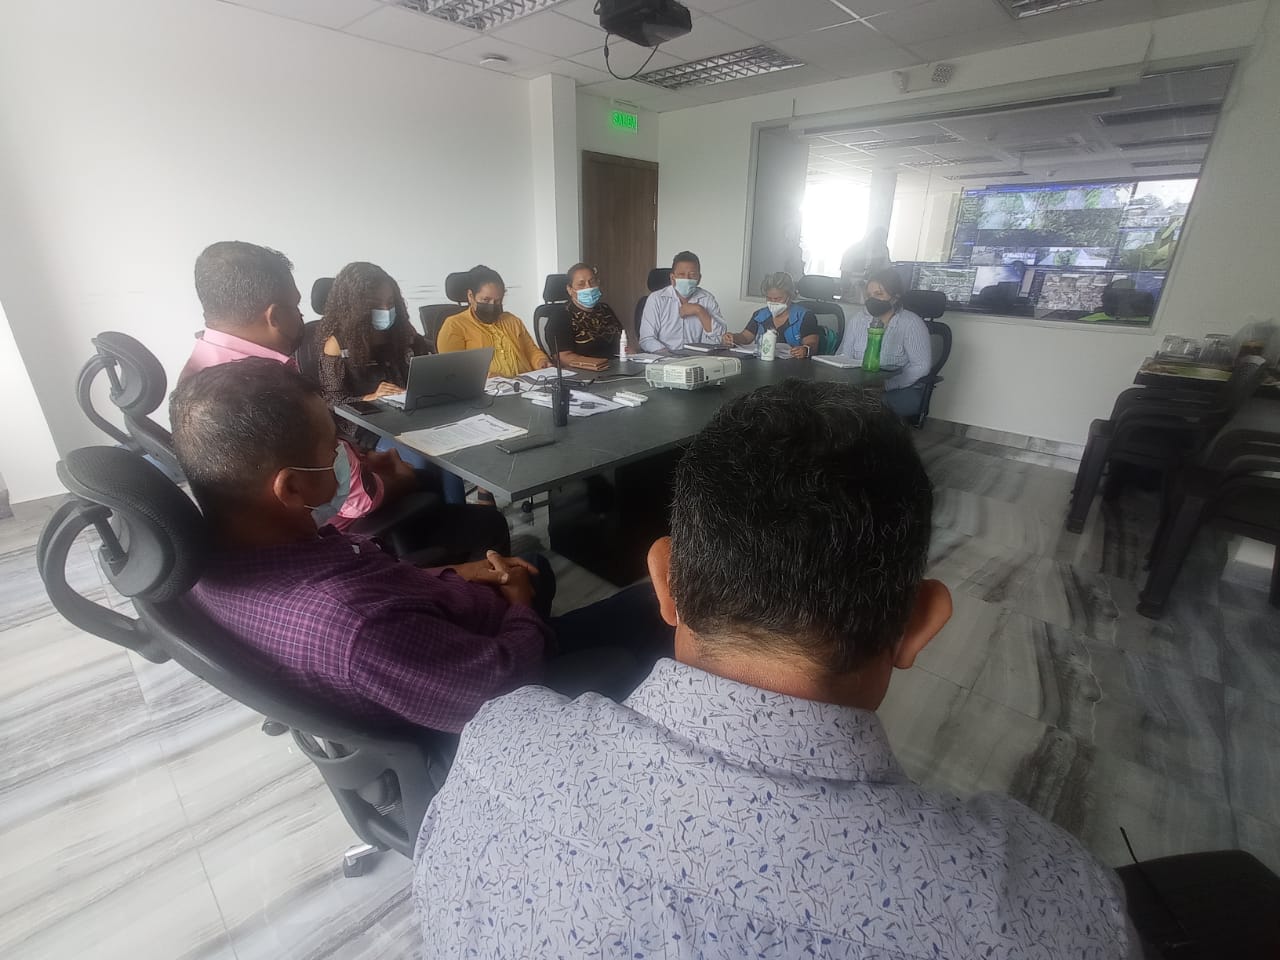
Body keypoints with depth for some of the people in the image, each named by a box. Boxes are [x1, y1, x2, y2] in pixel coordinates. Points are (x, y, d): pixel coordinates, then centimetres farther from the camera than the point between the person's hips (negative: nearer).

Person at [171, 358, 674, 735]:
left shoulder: (205, 556, -16)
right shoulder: (353, 625, -44)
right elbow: (506, 690, -31)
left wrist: (454, 574, -4)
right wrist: (523, 608, -11)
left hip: (431, 643, 7)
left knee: (536, 565, 28)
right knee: (647, 609, 7)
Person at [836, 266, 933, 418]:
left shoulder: (911, 323, -6)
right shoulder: (858, 319, 9)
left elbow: (921, 366, -13)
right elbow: (844, 355, 9)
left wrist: (886, 385, -23)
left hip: (901, 388, -3)